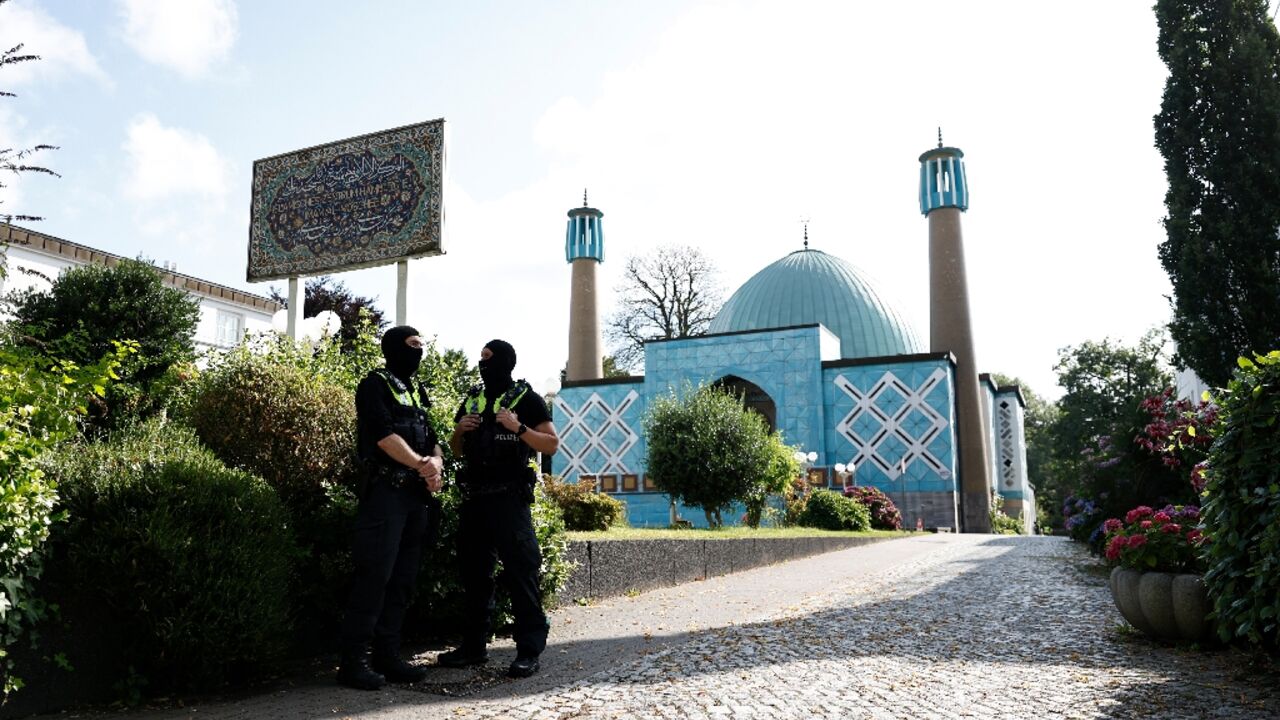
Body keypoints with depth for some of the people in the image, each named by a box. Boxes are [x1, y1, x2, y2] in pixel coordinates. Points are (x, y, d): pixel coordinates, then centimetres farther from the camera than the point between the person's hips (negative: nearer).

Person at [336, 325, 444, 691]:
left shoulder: (416, 391, 21)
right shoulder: (376, 384, -3)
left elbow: (431, 437, 14)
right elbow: (383, 434, -16)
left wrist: (436, 462, -7)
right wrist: (420, 463, -21)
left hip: (417, 494, 8)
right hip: (386, 491, -8)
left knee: (402, 579, 9)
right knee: (374, 576, -10)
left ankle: (387, 655, 15)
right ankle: (353, 660, -4)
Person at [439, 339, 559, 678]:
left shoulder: (525, 398, -1)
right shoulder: (472, 398, 16)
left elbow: (552, 444, -5)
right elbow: (457, 451, 22)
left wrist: (519, 428, -19)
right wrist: (459, 430, 0)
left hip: (509, 498, -6)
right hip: (474, 498, 7)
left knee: (520, 571, -9)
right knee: (474, 571, 11)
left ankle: (529, 650, -4)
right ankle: (474, 645, 21)